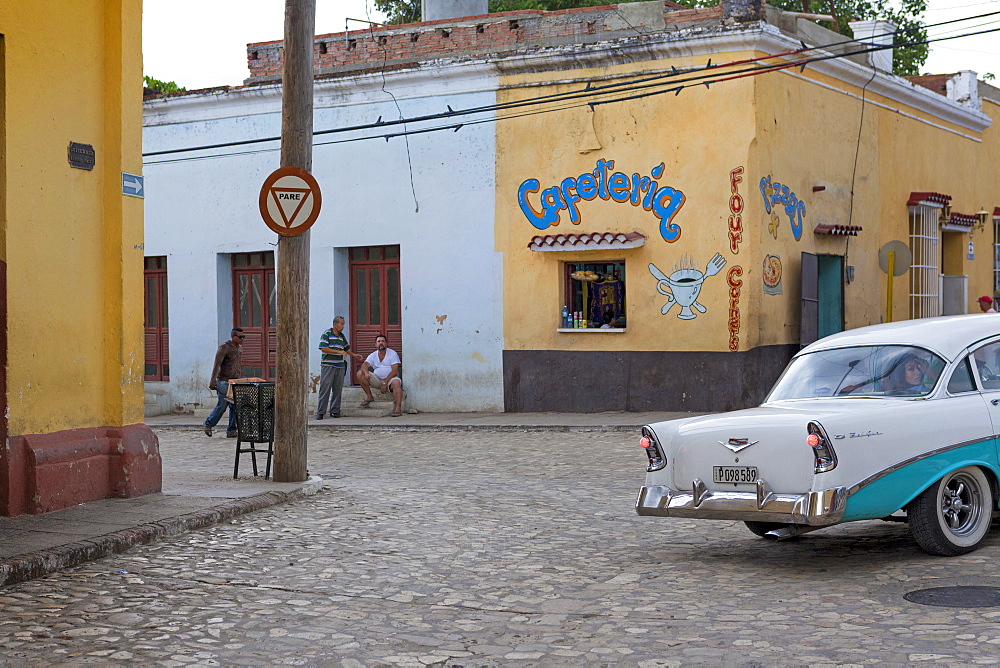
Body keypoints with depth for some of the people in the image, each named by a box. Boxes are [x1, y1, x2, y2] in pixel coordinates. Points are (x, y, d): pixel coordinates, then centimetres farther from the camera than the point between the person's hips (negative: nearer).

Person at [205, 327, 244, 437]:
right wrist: (213, 381, -21)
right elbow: (217, 364, -15)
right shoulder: (224, 348, -11)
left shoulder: (240, 348, 13)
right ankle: (209, 424, 17)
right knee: (222, 405, -4)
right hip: (224, 382, -7)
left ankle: (231, 431, 6)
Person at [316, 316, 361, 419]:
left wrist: (353, 355, 12)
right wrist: (339, 352, -15)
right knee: (325, 389, -7)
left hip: (340, 367, 6)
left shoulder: (342, 336, 16)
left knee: (337, 389, 5)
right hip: (328, 366, -6)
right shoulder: (326, 334, -4)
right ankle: (320, 412, -4)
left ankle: (335, 411, 11)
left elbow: (346, 348, 28)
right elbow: (323, 349, -13)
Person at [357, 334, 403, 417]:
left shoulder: (392, 353, -2)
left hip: (390, 379, -4)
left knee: (396, 383, -39)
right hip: (377, 380, 4)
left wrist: (385, 383, -21)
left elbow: (395, 371, -11)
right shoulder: (373, 356, 10)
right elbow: (364, 365, -7)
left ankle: (398, 408, -46)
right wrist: (366, 373, -33)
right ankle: (369, 397, -5)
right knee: (360, 373, -13)